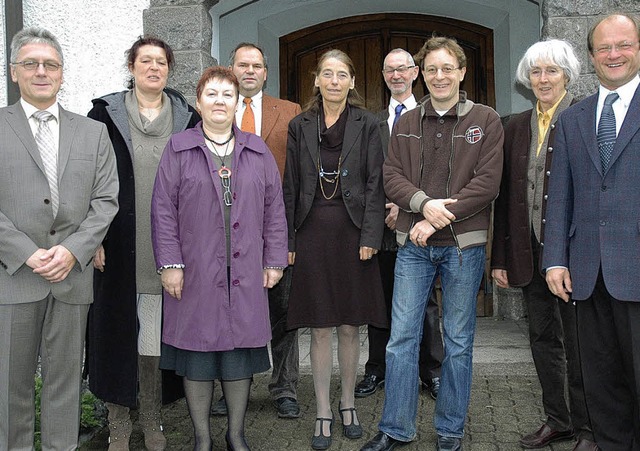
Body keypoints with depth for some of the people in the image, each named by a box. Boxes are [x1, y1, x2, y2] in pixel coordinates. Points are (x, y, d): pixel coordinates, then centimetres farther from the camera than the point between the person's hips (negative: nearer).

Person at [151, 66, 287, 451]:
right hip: (196, 271, -2)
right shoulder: (178, 149, 3)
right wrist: (170, 263, -7)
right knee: (197, 352, 5)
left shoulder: (258, 151, 10)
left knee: (241, 351, 8)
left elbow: (274, 209, 8)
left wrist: (274, 260, 4)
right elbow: (163, 209, -1)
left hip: (246, 272, 2)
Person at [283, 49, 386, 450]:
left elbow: (375, 184, -1)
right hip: (313, 232, 1)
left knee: (349, 326, 8)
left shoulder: (366, 124, 3)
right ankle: (323, 413, 16)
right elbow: (291, 186, 6)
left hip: (352, 231, -1)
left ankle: (348, 404, 26)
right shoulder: (300, 126, 7)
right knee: (320, 328, 5)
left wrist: (370, 236, -9)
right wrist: (288, 240, 2)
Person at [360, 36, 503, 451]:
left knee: (459, 342, 8)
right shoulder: (406, 123, 11)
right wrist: (423, 203, -15)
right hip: (414, 245, 2)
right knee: (402, 338, 3)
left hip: (463, 245, -2)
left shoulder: (485, 121, 2)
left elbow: (487, 183, -8)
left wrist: (436, 220, -14)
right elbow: (392, 176, 4)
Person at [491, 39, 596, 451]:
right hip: (529, 249, 5)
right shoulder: (517, 126, 11)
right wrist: (500, 257, 7)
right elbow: (505, 194, 10)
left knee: (578, 341, 4)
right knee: (543, 338, 13)